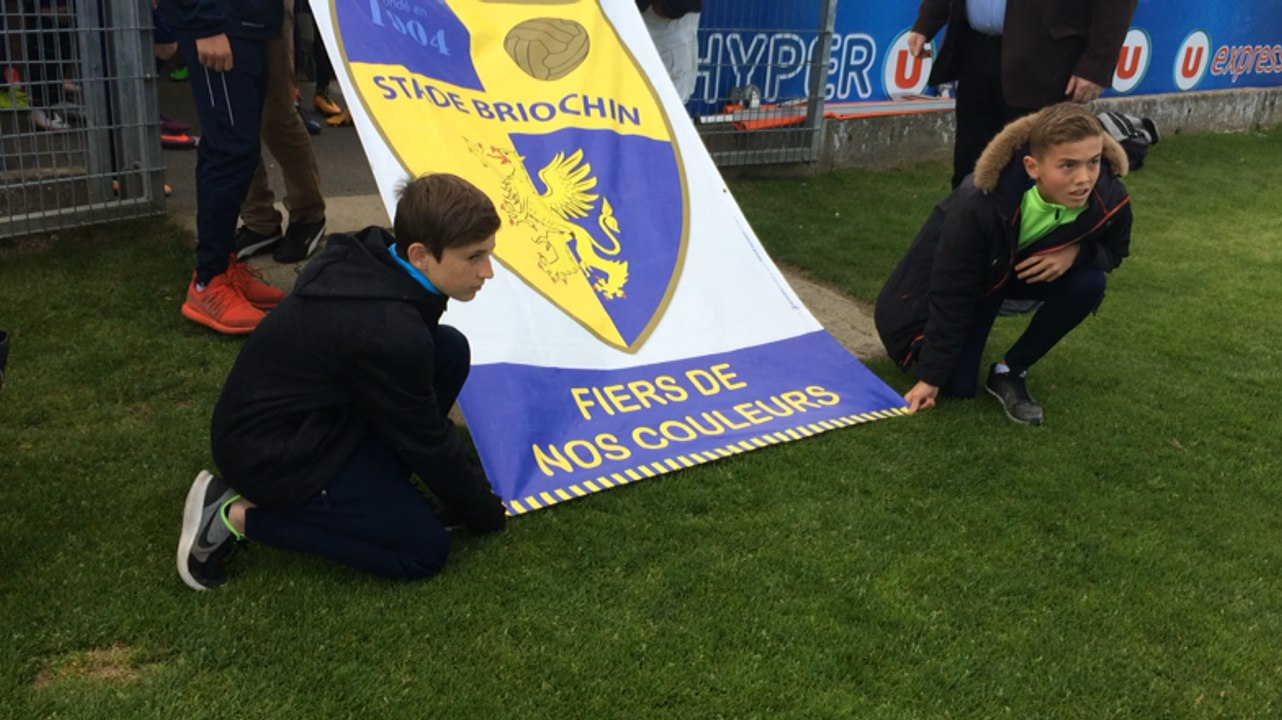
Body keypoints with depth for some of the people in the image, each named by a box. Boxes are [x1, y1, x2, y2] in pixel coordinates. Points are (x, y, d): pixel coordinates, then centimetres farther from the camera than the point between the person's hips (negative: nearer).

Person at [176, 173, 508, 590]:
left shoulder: (370, 261, -6)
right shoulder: (388, 333, -33)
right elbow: (425, 442, -17)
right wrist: (485, 511, 0)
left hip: (306, 416, 9)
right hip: (271, 453, -9)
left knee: (450, 351, -1)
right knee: (424, 551, -6)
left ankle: (370, 483, 8)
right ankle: (237, 514, -3)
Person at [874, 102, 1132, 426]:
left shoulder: (1108, 197, -30)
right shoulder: (978, 207, -41)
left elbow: (1114, 250, -6)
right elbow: (950, 298, -29)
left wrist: (1077, 251, -31)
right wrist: (931, 376, -23)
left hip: (1032, 266, 4)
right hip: (968, 279, -4)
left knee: (1089, 283, -27)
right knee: (956, 384, -11)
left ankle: (1009, 372, -7)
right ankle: (926, 342, 25)